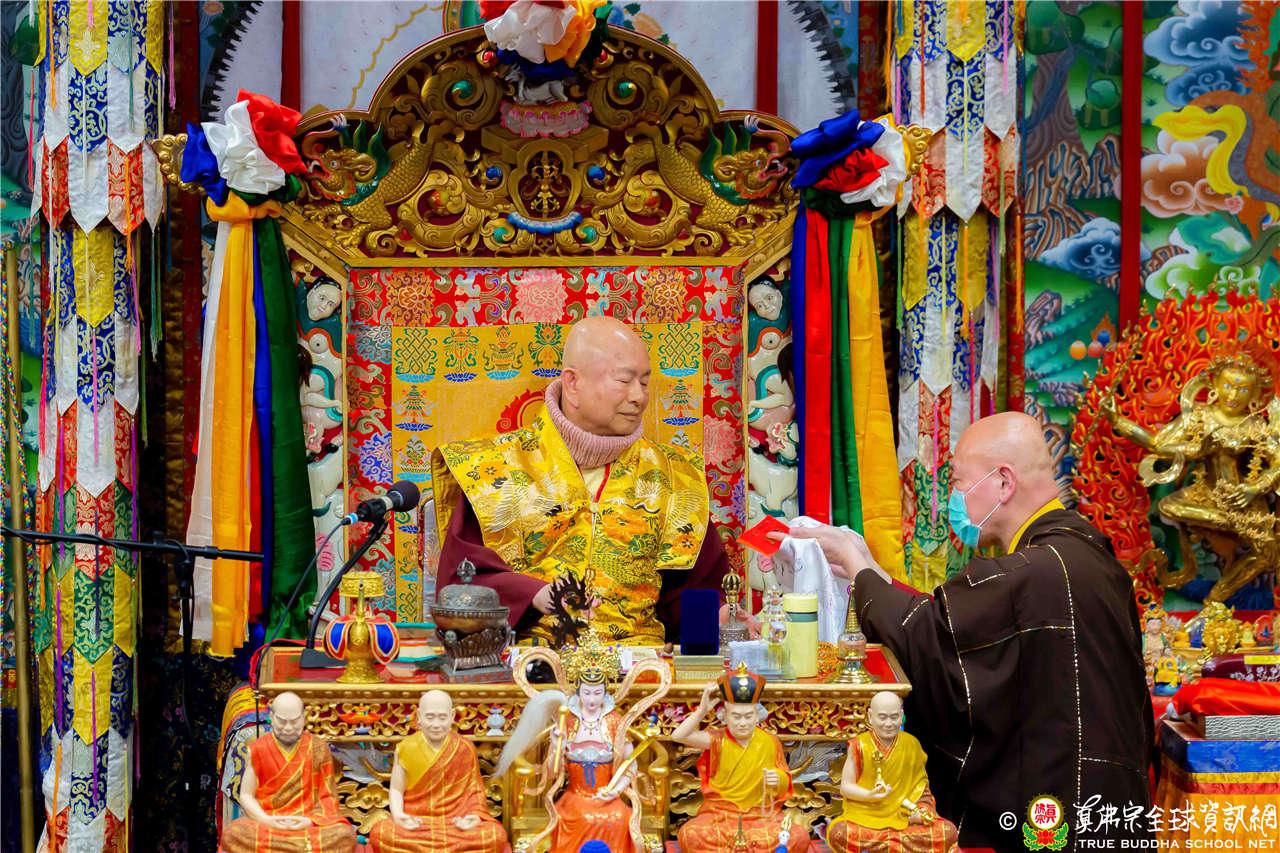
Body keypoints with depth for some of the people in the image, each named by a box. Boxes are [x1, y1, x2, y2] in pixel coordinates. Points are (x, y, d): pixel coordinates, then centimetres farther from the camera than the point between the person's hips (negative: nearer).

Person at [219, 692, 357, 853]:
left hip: (307, 824, 0)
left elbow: (328, 797, 6)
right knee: (232, 834, -34)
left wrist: (311, 821, -13)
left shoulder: (319, 749, 5)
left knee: (345, 835, -32)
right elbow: (246, 795, 6)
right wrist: (267, 821, -13)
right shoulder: (258, 750, 6)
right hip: (266, 824, 0)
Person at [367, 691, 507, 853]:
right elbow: (396, 790, 6)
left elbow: (474, 790, 7)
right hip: (416, 822, 0)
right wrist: (397, 814, -15)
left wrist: (474, 815, -13)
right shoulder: (406, 748, 3)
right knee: (380, 833, -33)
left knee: (497, 836, -30)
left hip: (456, 820, 0)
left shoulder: (465, 748, 3)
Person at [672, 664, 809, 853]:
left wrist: (779, 780, -17)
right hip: (720, 813, -1)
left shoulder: (770, 742, 2)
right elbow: (678, 736, -13)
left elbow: (785, 785, 6)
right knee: (689, 835, -32)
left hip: (762, 814, 1)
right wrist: (702, 710, -18)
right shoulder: (718, 740, -1)